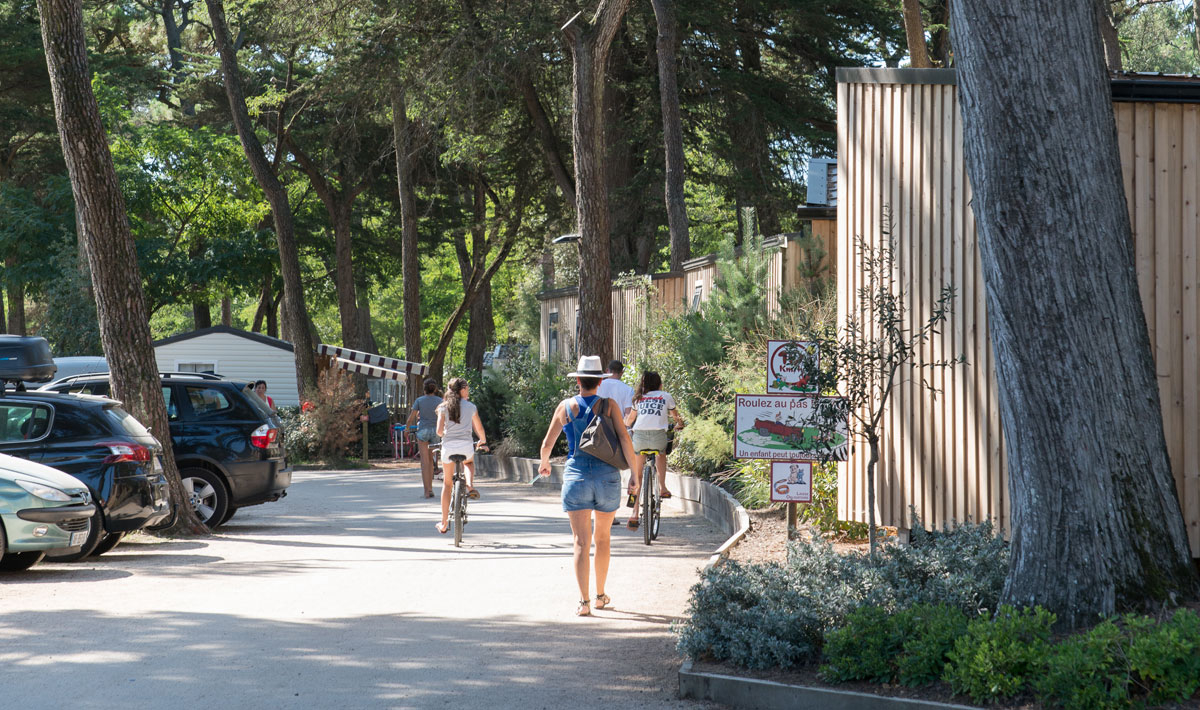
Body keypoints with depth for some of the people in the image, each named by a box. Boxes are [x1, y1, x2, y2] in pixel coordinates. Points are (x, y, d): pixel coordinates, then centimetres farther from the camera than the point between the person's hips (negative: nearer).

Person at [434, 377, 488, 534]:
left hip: (448, 446, 0)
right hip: (466, 446, 0)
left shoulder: (444, 407, 6)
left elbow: (439, 431, 1)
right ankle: (470, 486, 5)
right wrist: (483, 442, 33)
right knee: (469, 463, 37)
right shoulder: (471, 407, 6)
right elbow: (479, 429, 13)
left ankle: (444, 524, 12)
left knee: (447, 483, 13)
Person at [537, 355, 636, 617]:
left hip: (576, 475, -1)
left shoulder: (566, 406, 2)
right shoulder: (609, 405, 0)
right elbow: (624, 439, -9)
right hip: (607, 475, 1)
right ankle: (600, 595, 27)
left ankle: (584, 601, -12)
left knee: (581, 542, -3)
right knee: (603, 537, 19)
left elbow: (547, 443, 7)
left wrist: (544, 464, 27)